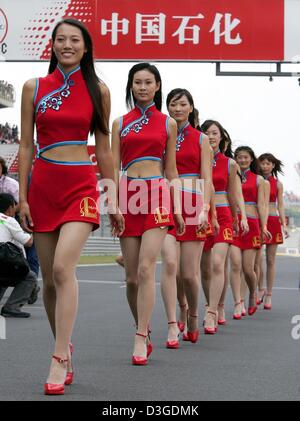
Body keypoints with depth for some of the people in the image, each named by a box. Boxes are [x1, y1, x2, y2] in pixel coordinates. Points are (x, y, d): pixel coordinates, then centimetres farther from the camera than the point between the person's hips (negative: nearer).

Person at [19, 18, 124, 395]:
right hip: (43, 185, 2)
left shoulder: (98, 91, 5)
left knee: (63, 268, -20)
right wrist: (22, 197, 0)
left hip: (81, 185, -2)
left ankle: (59, 361, -18)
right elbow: (26, 147, 6)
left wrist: (113, 201, 9)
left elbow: (104, 151, 9)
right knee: (49, 278, 5)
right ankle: (65, 349, 21)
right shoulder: (34, 88, 6)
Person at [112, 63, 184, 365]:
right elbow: (113, 167, 7)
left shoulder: (167, 123, 10)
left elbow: (171, 170, 13)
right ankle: (144, 331, 20)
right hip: (128, 195, 2)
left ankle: (140, 340, -14)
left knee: (146, 270, -15)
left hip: (157, 195, -2)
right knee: (132, 277, 3)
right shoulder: (120, 123, 11)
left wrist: (177, 208, 8)